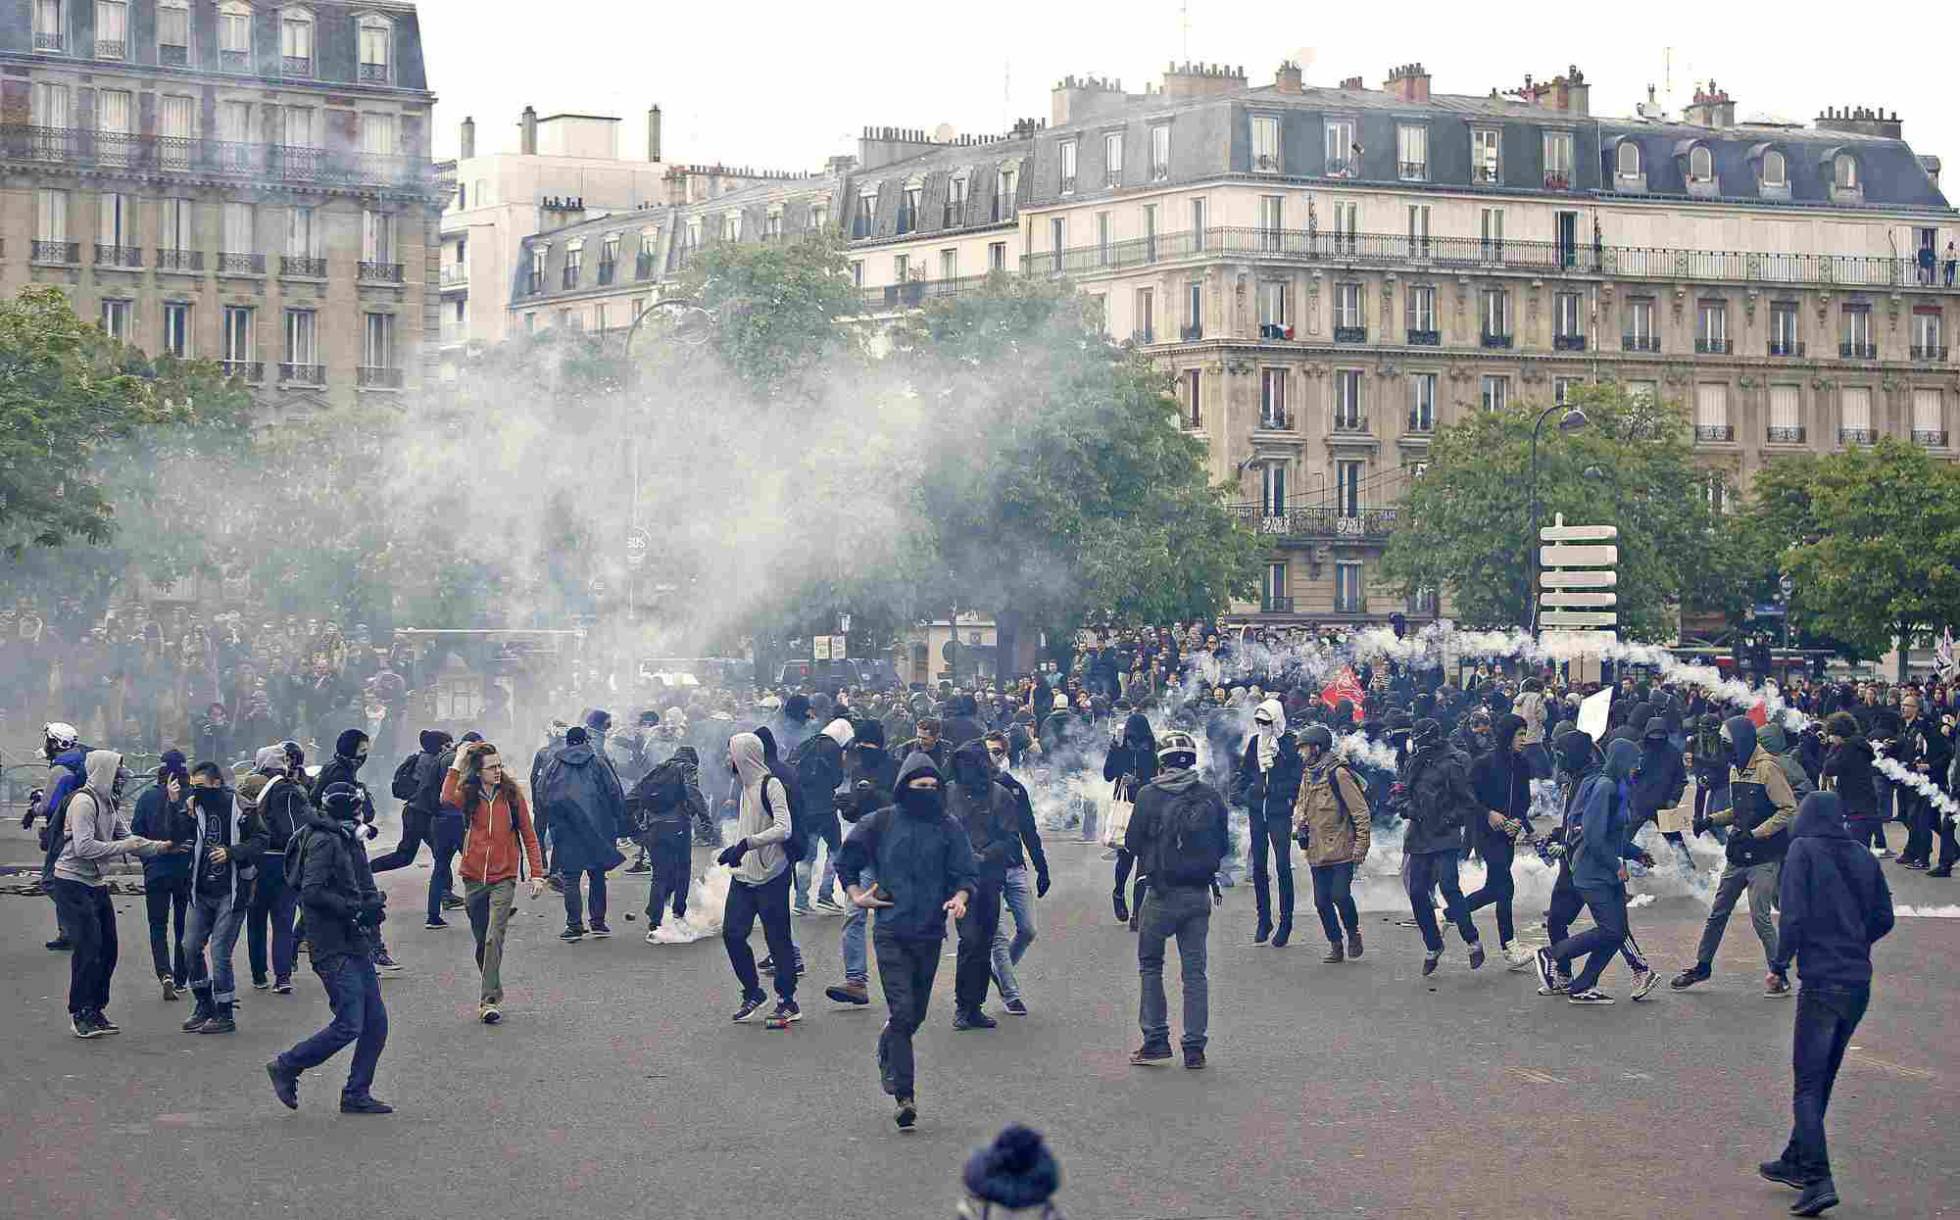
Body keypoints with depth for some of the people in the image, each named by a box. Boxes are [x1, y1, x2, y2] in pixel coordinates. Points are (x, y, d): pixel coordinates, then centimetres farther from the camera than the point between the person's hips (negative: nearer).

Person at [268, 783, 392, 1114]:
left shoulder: (347, 841, 18)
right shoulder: (324, 842, -13)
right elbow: (312, 893, -22)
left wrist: (373, 903, -1)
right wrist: (355, 908, -19)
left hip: (356, 947, 10)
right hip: (334, 950, -10)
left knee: (376, 1022, 7)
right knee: (349, 1025, -10)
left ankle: (357, 1094, 15)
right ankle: (286, 1068, 6)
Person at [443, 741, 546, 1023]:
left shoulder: (511, 795, -1)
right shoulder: (469, 796, 1)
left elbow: (529, 836, 4)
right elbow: (447, 798, -24)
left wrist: (537, 873, -1)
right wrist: (457, 764, -17)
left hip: (503, 878, -2)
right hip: (474, 878, 2)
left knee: (494, 938, -15)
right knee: (481, 941, 12)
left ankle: (490, 1000, -16)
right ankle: (492, 992, 29)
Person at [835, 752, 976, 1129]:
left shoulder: (949, 828, 4)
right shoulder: (878, 824, 1)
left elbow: (967, 873, 3)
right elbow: (846, 862, 14)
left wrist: (959, 897, -17)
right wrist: (857, 896, 1)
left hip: (931, 933, 3)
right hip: (891, 932, -3)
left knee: (916, 1013, 12)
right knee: (901, 1010, -12)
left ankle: (888, 1054, 41)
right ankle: (904, 1095, -9)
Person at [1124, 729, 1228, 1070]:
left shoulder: (1150, 795, -8)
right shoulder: (1211, 796, 0)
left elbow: (1132, 843, -4)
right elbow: (1223, 846, 7)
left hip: (1162, 893, -3)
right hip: (1200, 894, 3)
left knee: (1150, 965, 12)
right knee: (1194, 970, 8)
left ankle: (1156, 1040, 6)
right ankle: (1195, 1048, 8)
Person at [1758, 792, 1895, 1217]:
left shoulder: (1803, 850, -6)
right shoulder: (1862, 855, 10)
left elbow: (1793, 915, -14)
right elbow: (1883, 919, 11)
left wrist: (1780, 963, -2)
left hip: (1821, 982, -6)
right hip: (1859, 983, 6)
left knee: (1808, 1084, -4)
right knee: (1822, 1078, 18)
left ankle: (1818, 1180, -15)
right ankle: (1797, 1162, 30)